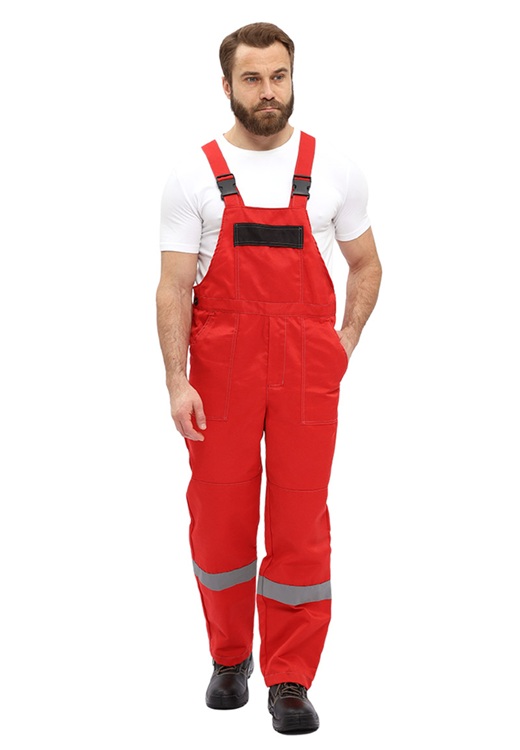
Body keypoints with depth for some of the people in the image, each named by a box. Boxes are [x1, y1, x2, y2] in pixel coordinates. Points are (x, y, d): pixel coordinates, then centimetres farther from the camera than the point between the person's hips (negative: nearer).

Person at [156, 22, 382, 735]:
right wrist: (177, 381, -10)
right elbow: (174, 285, -2)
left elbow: (365, 263, 16)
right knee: (219, 518, 7)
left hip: (306, 369, 1)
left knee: (301, 522, -1)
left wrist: (346, 343, 6)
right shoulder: (194, 175, 1)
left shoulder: (334, 170, 5)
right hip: (220, 367, 0)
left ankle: (291, 679, 11)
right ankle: (229, 658, 28)